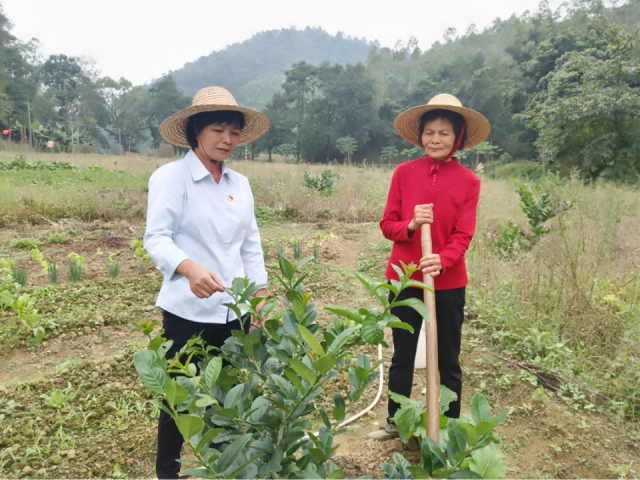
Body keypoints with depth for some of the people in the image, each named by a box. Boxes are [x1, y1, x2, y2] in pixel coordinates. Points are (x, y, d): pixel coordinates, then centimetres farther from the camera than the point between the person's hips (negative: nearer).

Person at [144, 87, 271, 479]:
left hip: (235, 311, 5)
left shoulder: (240, 183, 10)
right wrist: (190, 269, -34)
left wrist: (260, 298, 8)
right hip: (188, 311, -5)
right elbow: (156, 237, -15)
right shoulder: (171, 176, -6)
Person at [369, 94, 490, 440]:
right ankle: (394, 421, 36)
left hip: (448, 282, -1)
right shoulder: (404, 173, 0)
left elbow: (463, 235, -7)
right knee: (402, 356, 17)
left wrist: (442, 260, -26)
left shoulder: (468, 181, -3)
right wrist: (410, 225, -21)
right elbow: (387, 225, 0)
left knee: (448, 361, 12)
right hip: (403, 279, 1)